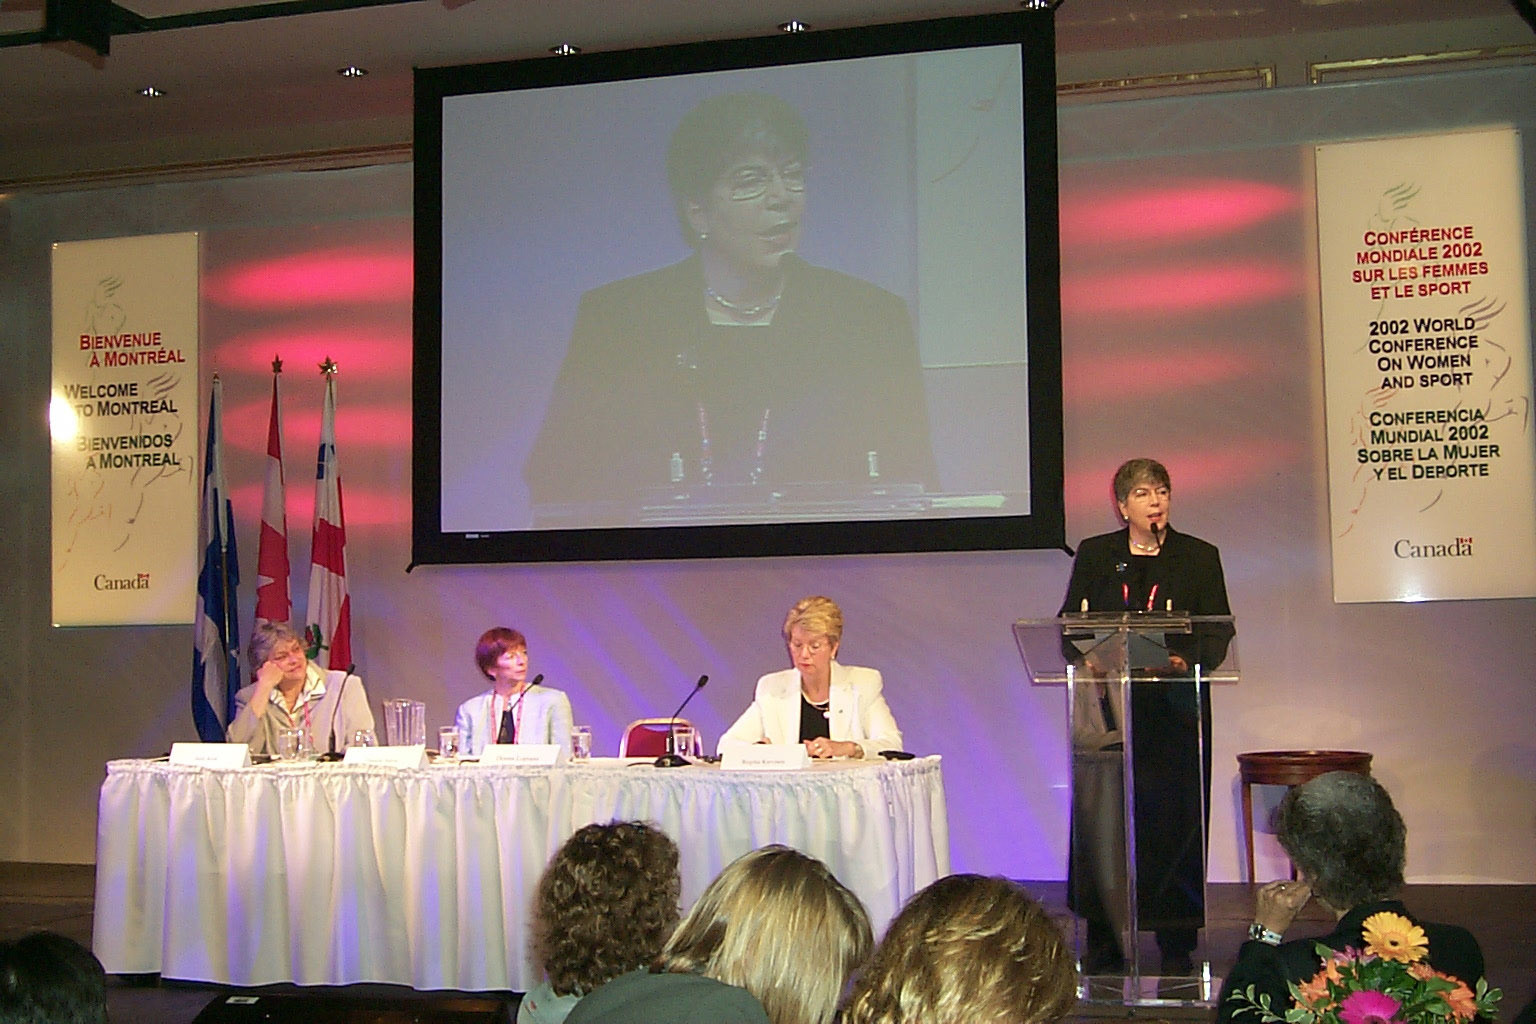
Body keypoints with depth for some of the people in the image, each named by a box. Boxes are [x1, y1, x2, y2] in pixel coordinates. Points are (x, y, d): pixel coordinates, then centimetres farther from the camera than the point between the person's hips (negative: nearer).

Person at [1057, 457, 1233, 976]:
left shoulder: (1199, 558, 8)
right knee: (1103, 821, -2)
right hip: (1108, 706, 1)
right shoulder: (1094, 555, 11)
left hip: (1174, 710, 0)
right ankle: (1103, 946, 6)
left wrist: (1184, 660, -16)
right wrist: (1086, 657, -12)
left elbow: (1219, 634, 3)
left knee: (1173, 821, -1)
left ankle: (1177, 946, 7)